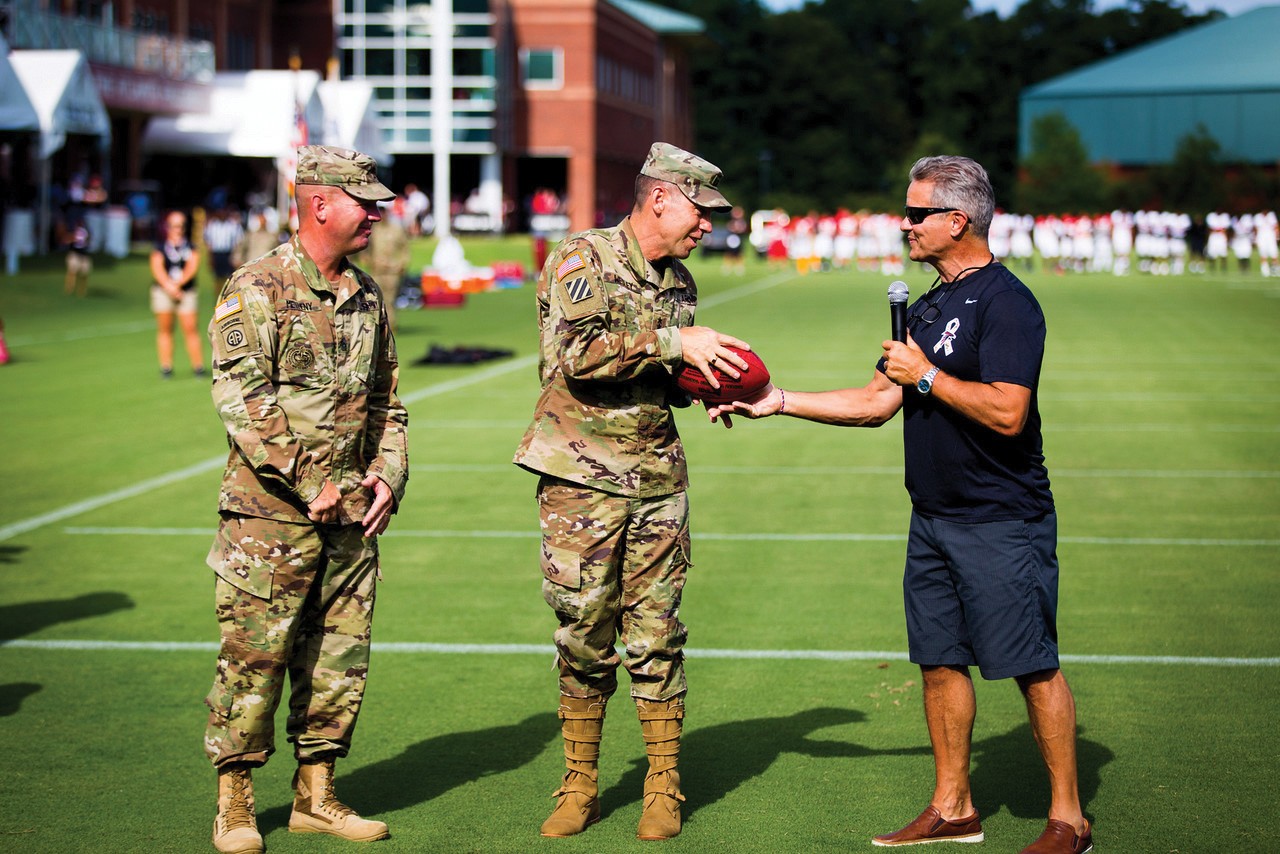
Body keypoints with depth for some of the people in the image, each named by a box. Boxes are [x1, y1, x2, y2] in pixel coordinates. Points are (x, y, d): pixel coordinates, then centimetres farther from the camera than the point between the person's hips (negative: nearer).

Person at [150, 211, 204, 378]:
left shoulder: (190, 247, 8)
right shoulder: (160, 247, 5)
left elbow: (192, 267, -4)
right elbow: (157, 268, -7)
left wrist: (177, 283, -16)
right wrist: (168, 285, -22)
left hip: (186, 291, 0)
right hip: (163, 292, 0)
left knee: (190, 327, -7)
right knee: (165, 328, 2)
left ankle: (198, 365, -5)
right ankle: (166, 366, 5)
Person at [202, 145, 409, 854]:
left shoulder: (366, 297, 13)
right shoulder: (256, 289, -8)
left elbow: (386, 400, 21)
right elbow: (241, 400, -15)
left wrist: (387, 474, 6)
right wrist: (310, 485, -17)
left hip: (351, 513, 7)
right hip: (271, 512, -6)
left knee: (339, 658, 9)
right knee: (254, 657, -2)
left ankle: (315, 795, 21)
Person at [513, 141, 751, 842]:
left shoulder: (679, 281, 13)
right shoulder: (583, 258, -7)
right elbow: (579, 354, -21)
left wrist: (707, 382, 2)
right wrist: (673, 342, -22)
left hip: (658, 476, 5)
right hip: (582, 476, -5)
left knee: (656, 632, 4)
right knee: (584, 633, 2)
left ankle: (663, 787, 13)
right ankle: (580, 785, 15)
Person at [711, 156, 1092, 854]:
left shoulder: (1005, 302, -14)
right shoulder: (929, 307, 16)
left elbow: (1006, 412, -24)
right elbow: (875, 403, 18)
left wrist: (927, 376, -14)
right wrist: (777, 401, 13)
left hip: (1003, 523, -9)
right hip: (934, 520, 9)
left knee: (1032, 667, -4)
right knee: (940, 661, 11)